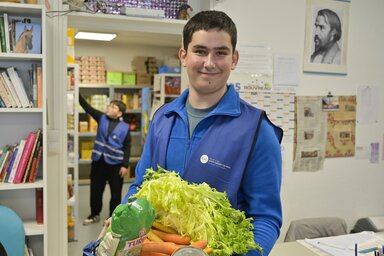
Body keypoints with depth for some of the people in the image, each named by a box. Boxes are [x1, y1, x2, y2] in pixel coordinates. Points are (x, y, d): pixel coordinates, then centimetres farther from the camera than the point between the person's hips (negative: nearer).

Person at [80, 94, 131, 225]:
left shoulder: (125, 127, -7)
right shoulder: (101, 118, 3)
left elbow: (127, 148, -5)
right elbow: (87, 107, -3)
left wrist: (125, 165, -10)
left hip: (115, 163, -3)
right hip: (98, 161, 4)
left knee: (115, 193, 8)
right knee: (95, 190, 14)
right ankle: (95, 214, 33)